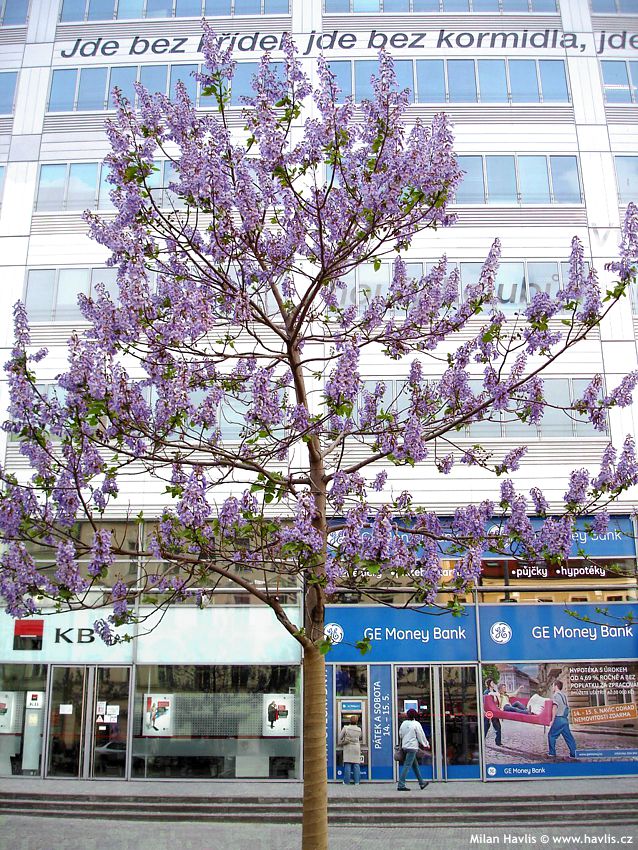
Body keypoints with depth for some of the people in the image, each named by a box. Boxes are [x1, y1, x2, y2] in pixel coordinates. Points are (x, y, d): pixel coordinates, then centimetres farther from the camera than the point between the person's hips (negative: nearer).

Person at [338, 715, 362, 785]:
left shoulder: (346, 728, -8)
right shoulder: (359, 729, -1)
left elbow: (340, 737, -2)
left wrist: (342, 742, 15)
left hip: (348, 748, -2)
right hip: (356, 748, 2)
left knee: (347, 765, 1)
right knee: (356, 765, 5)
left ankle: (346, 781, 3)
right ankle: (357, 781, 6)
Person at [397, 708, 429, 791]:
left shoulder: (403, 723, 7)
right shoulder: (416, 724, -10)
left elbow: (400, 735, 15)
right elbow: (421, 736, -3)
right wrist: (426, 744, 12)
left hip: (405, 746, 7)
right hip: (412, 747, -7)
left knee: (415, 765, 18)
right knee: (407, 766, -8)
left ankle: (422, 783, 29)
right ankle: (401, 785, -12)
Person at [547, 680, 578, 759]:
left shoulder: (556, 695, -10)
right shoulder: (563, 695, 16)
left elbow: (554, 708, -17)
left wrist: (552, 720, -14)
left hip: (558, 719, -8)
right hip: (565, 719, 8)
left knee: (551, 735, 3)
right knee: (568, 736, 8)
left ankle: (552, 753, 5)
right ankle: (574, 753, 7)